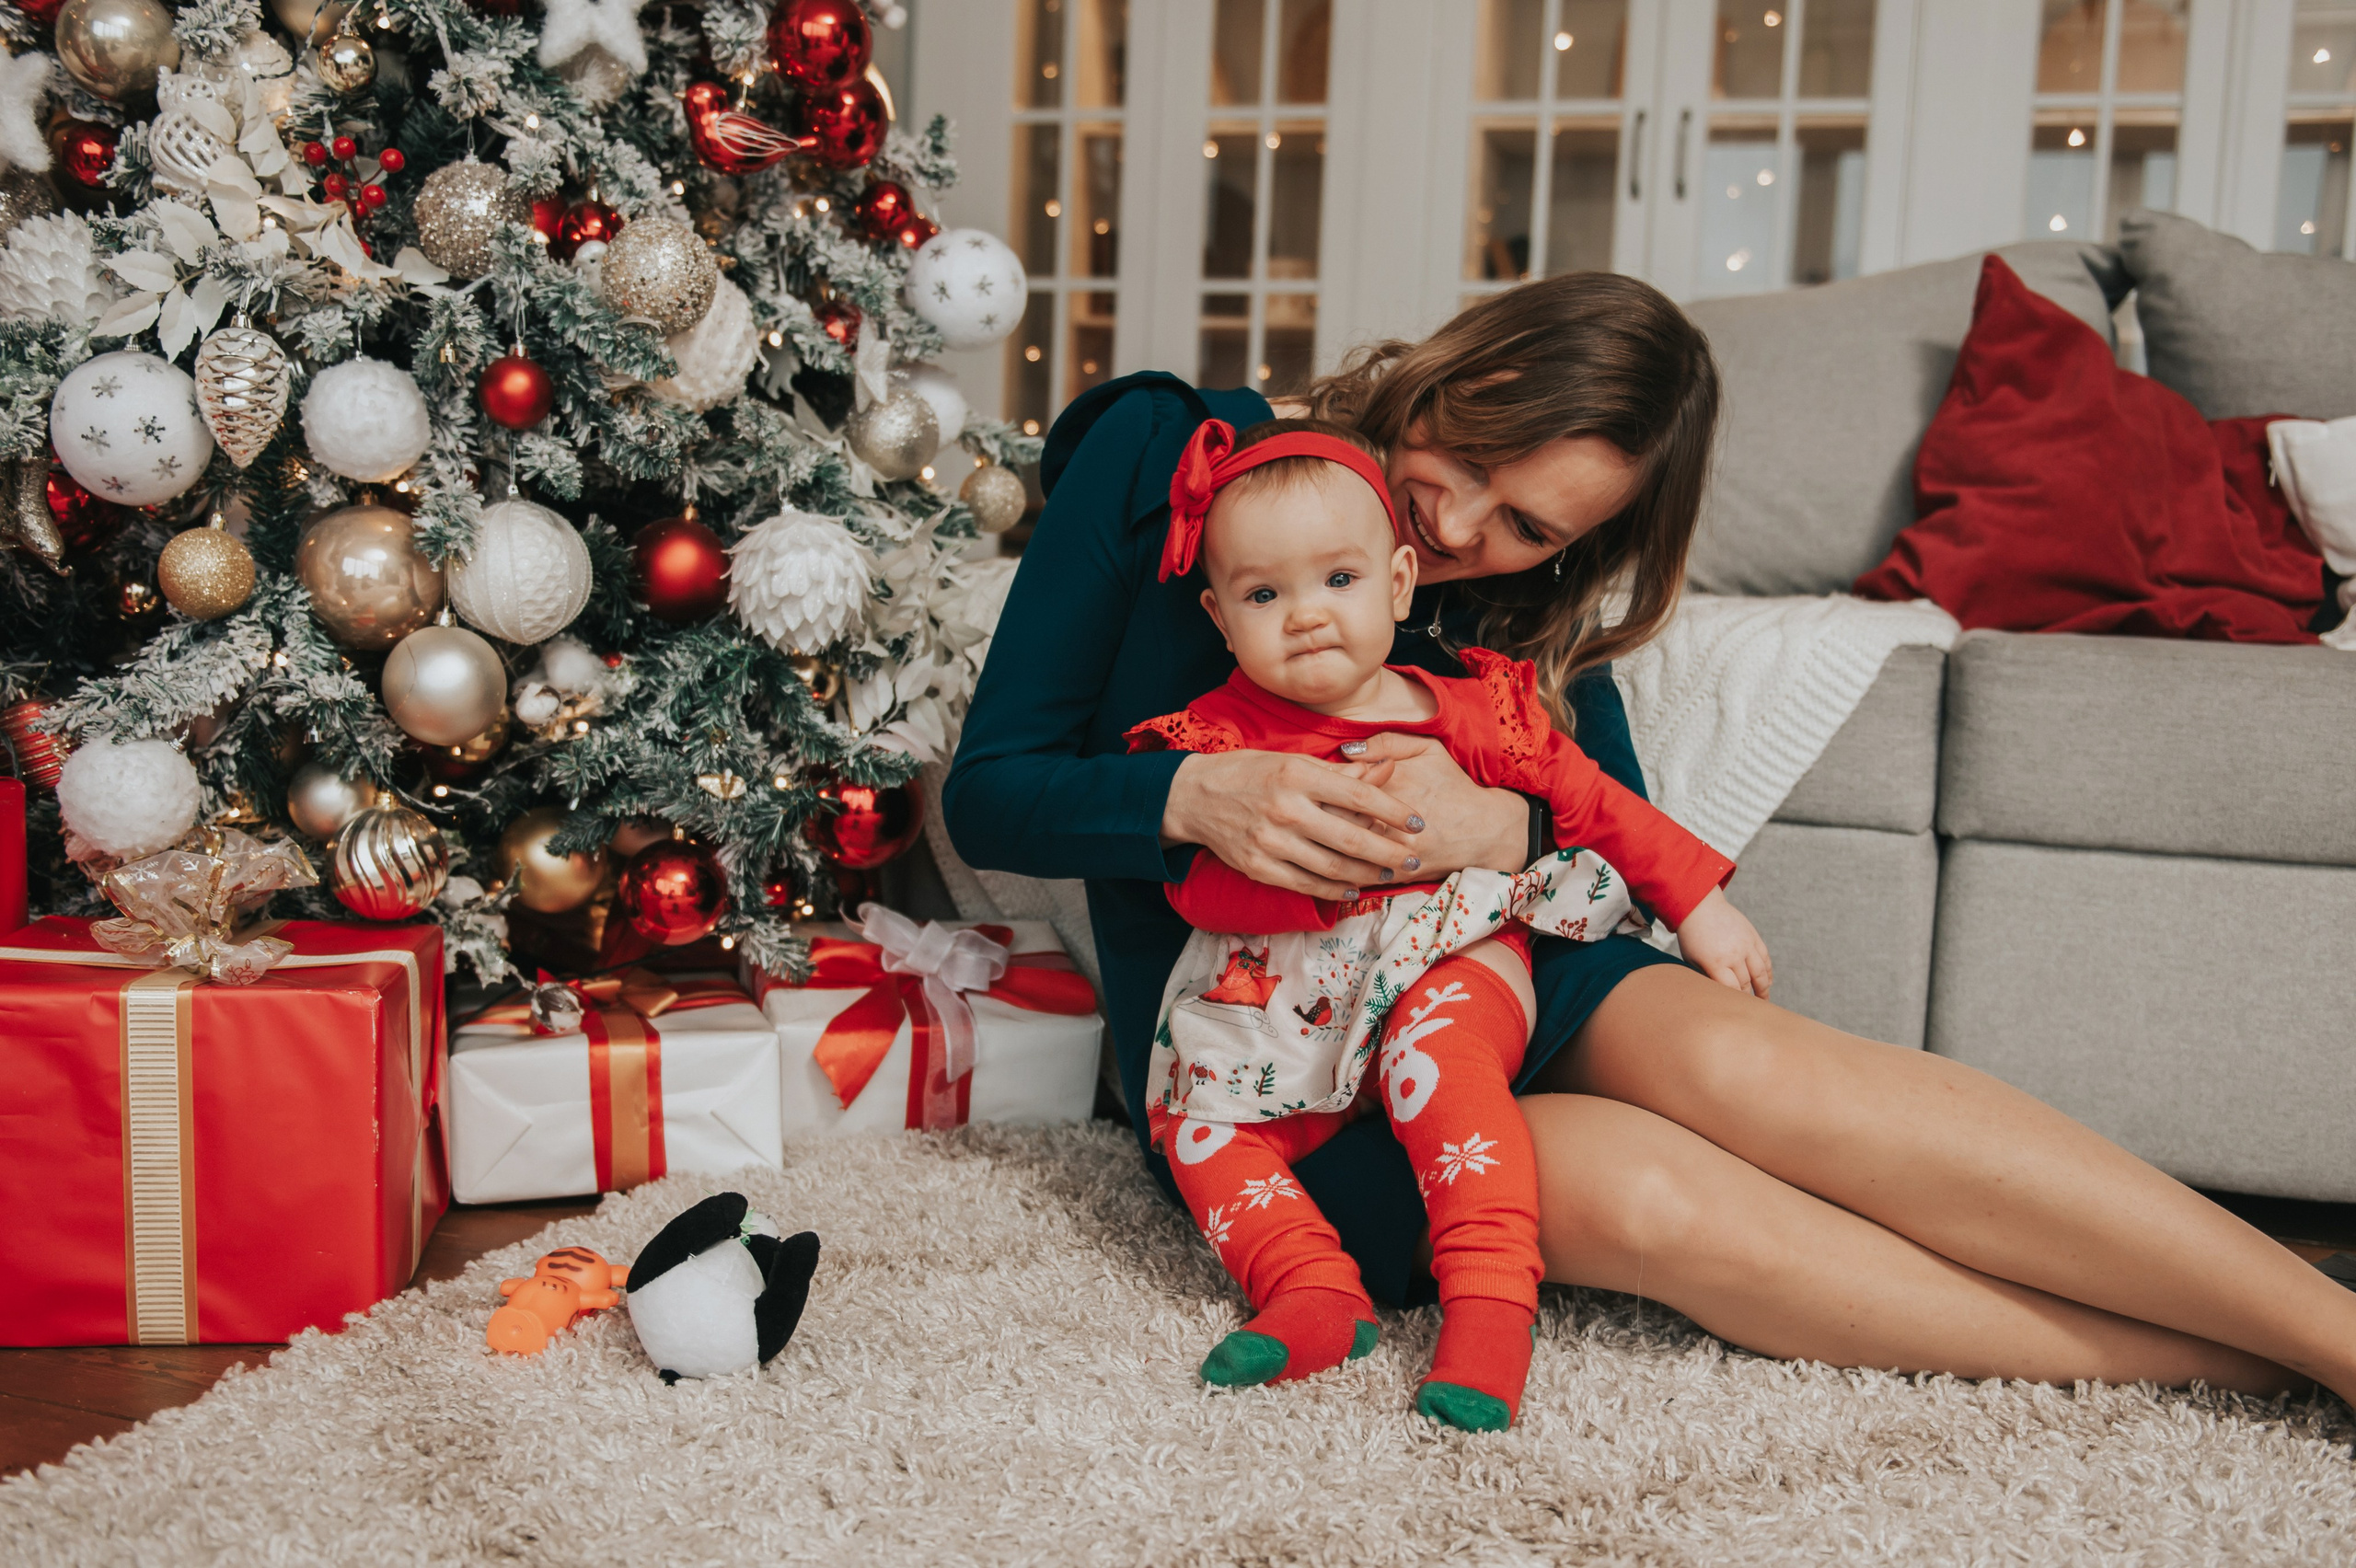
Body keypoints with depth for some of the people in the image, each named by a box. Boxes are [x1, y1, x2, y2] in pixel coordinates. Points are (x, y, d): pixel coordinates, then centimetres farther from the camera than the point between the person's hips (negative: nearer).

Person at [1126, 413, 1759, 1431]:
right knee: (1189, 1109, -14)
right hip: (1300, 1019, 3)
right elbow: (1199, 889, -10)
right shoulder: (1226, 736, 0)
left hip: (1458, 970, -2)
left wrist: (1700, 903, 6)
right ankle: (1310, 1294, -23)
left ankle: (1491, 1300, -35)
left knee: (1434, 1043, -34)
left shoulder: (1473, 710, 2)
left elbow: (1589, 802, 10)